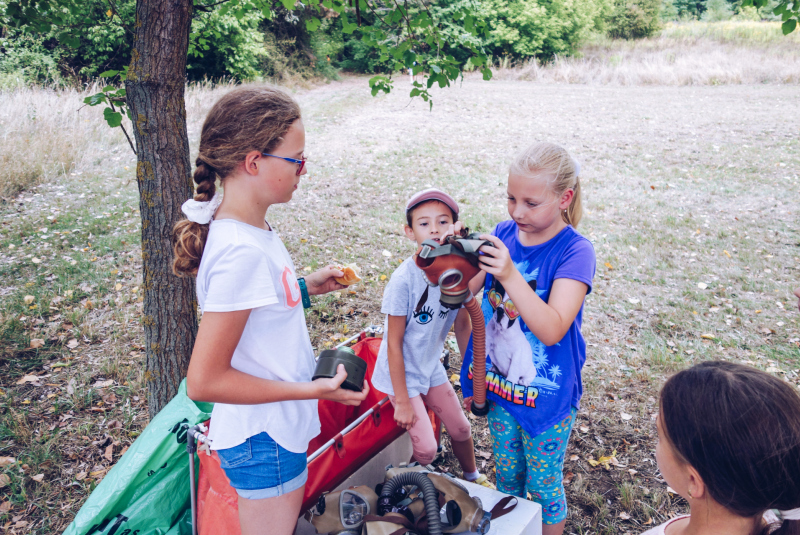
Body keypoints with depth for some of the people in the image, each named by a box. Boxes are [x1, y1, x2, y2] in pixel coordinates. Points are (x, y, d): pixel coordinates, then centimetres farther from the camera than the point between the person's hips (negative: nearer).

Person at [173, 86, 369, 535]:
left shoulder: (251, 226, -2)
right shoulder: (241, 252, -30)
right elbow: (204, 381, -26)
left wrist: (304, 288, 4)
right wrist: (311, 390, -23)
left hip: (275, 431, 9)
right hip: (265, 444, -9)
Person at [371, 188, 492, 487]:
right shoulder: (404, 279, -27)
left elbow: (462, 325, 3)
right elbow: (394, 343, -20)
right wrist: (402, 401, -15)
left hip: (431, 367, 5)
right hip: (400, 373, -5)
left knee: (460, 429, 19)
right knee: (426, 448, -6)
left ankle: (472, 477, 49)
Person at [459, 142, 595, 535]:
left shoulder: (574, 251, -20)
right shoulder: (503, 234, -6)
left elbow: (552, 330, -29)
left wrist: (510, 275, -38)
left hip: (547, 395, -4)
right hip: (499, 385, 5)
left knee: (543, 486, 16)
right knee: (507, 475, 25)